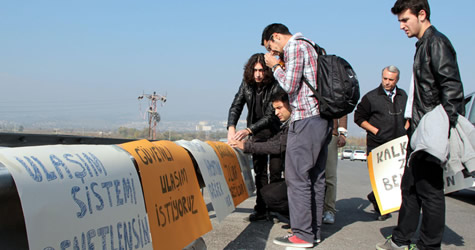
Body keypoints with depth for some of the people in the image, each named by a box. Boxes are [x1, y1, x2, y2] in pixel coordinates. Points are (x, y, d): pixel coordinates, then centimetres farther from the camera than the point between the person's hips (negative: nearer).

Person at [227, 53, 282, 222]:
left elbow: (270, 116, -29)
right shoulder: (247, 84, -8)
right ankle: (261, 208, 10)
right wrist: (231, 128, -31)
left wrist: (248, 130, -41)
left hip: (275, 131, -4)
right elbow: (235, 106, -12)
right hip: (257, 133, 5)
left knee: (275, 171, -5)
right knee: (259, 171, 5)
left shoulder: (275, 86, -24)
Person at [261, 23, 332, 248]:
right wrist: (281, 65, 19)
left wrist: (275, 66, 2)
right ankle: (314, 230, 16)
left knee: (297, 177, -7)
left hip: (306, 120, -10)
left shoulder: (295, 46, -5)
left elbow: (290, 86, -12)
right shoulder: (310, 46, 23)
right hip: (322, 119, 10)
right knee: (315, 177, 11)